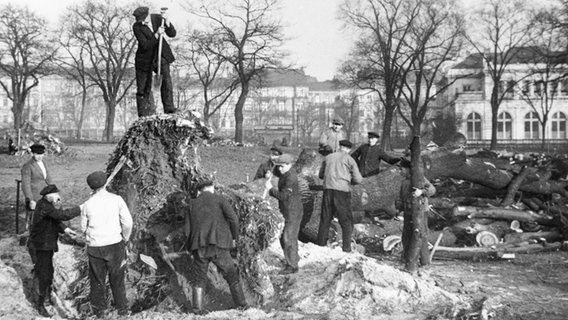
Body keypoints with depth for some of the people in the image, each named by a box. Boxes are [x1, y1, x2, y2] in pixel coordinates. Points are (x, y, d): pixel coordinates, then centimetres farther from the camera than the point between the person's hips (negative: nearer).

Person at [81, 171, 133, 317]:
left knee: (97, 279, 14)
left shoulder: (87, 204, -4)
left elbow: (84, 227, 5)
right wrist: (125, 239, 10)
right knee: (117, 278, 13)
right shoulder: (116, 199, -6)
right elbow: (127, 222, -5)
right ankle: (122, 309, 19)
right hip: (114, 245, 0)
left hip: (94, 246, 0)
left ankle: (99, 310, 21)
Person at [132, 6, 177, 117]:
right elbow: (145, 46, -23)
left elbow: (172, 34, -12)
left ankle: (169, 108, -20)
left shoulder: (158, 18, -9)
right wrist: (157, 35, -34)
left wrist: (167, 20, -27)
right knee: (143, 88, 4)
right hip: (145, 58, -1)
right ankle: (143, 117, 17)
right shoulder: (136, 27, -18)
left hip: (161, 55, 1)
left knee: (166, 78, -22)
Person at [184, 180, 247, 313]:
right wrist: (234, 237, 7)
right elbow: (233, 218, -6)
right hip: (218, 246, -2)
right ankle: (242, 306, 9)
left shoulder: (192, 204, 16)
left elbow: (188, 231, 9)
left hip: (199, 248, 2)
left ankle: (197, 311, 6)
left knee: (199, 280, 15)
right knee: (232, 277, 10)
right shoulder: (219, 199, 7)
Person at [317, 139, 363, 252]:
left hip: (328, 189, 4)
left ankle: (320, 243, 17)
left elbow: (321, 175, 22)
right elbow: (358, 179, 0)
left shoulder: (328, 157, 12)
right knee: (346, 221, 5)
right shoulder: (349, 159, 1)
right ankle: (346, 247, 0)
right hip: (342, 191, -3)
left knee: (325, 219, 14)